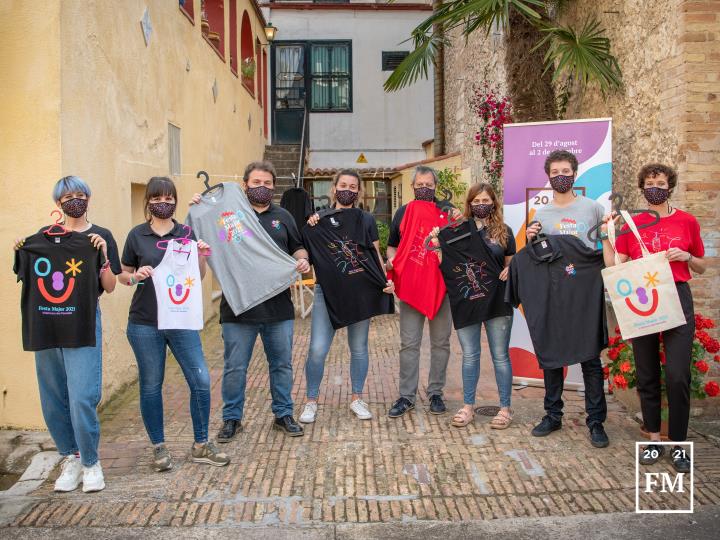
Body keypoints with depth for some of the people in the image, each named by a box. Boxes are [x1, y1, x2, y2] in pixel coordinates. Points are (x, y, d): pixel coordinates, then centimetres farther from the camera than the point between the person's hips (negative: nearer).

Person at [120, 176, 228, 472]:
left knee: (201, 381, -3)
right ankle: (159, 448, 23)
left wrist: (202, 257, -12)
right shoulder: (137, 234, 0)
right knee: (151, 386, 7)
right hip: (145, 323, -1)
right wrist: (135, 276, -14)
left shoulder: (187, 233, 4)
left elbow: (199, 277, 8)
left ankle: (201, 446, 15)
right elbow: (123, 274, 7)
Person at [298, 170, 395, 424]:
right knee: (317, 349, -5)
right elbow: (311, 255, 4)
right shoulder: (320, 218, 5)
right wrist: (311, 229, -11)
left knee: (359, 348, 10)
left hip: (360, 291, 1)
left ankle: (356, 399, 26)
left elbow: (376, 255, 7)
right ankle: (311, 401, 11)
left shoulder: (366, 219, 6)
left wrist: (385, 280, -8)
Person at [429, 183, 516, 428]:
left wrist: (508, 272, -12)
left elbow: (510, 265, 9)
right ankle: (468, 406, 20)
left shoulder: (504, 231, 5)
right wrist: (438, 245, -9)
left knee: (500, 355, 5)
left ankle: (505, 408, 15)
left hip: (497, 301, -1)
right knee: (469, 355, 9)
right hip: (466, 300, 1)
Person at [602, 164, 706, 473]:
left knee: (677, 375, -10)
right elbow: (615, 268, 6)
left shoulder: (687, 222, 5)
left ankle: (679, 445, 4)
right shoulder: (631, 224, 7)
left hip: (677, 300, -2)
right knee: (647, 376, 8)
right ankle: (654, 440, 20)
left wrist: (687, 257, -7)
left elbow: (701, 268, 13)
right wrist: (606, 237, -3)